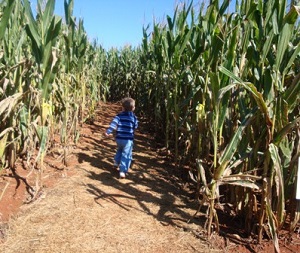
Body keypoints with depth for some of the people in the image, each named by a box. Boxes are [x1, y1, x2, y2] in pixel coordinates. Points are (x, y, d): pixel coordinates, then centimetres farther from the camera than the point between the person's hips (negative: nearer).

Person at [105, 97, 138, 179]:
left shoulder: (119, 115, -2)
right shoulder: (134, 117, 0)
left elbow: (114, 123, -16)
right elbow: (135, 127, 12)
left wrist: (108, 131, -19)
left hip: (119, 138, 3)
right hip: (128, 139, -2)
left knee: (120, 149, 33)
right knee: (126, 155, 1)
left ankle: (117, 162, 40)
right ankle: (123, 171, -6)